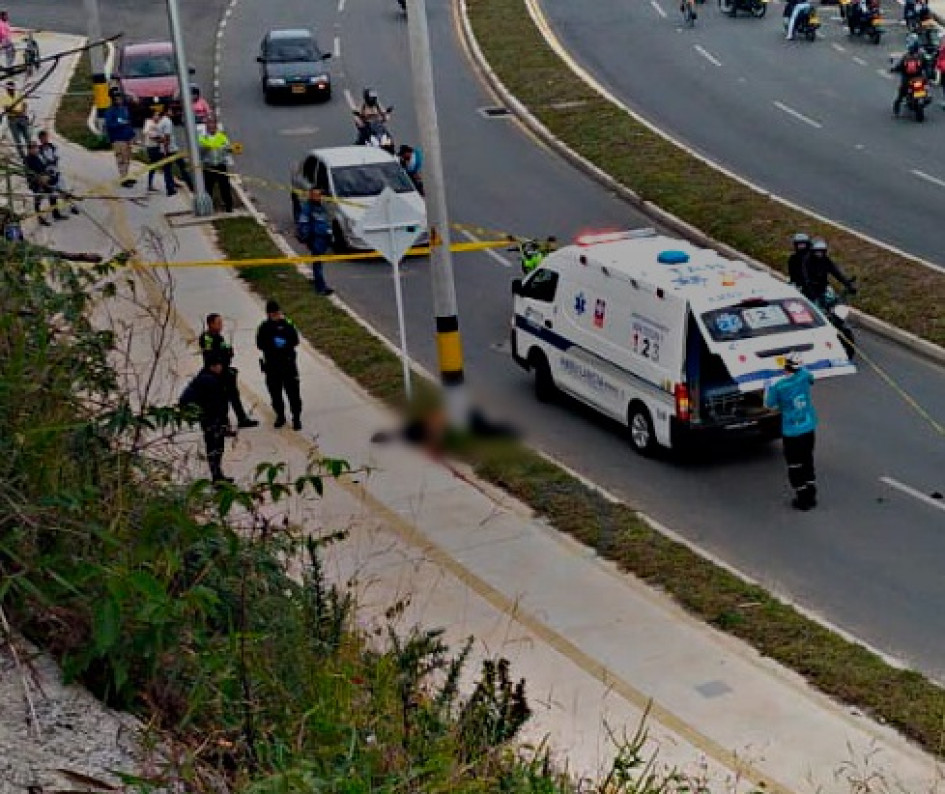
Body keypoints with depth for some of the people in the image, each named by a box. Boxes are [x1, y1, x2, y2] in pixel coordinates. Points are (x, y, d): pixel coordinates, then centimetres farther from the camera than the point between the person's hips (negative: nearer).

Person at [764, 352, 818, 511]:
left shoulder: (778, 385, -20)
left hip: (791, 431, -5)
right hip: (809, 428, 5)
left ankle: (802, 499, 13)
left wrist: (768, 387, 7)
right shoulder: (804, 376, -9)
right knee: (808, 462, 20)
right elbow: (811, 379, 15)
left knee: (795, 466, 8)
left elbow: (770, 404, -6)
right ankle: (811, 496, 28)